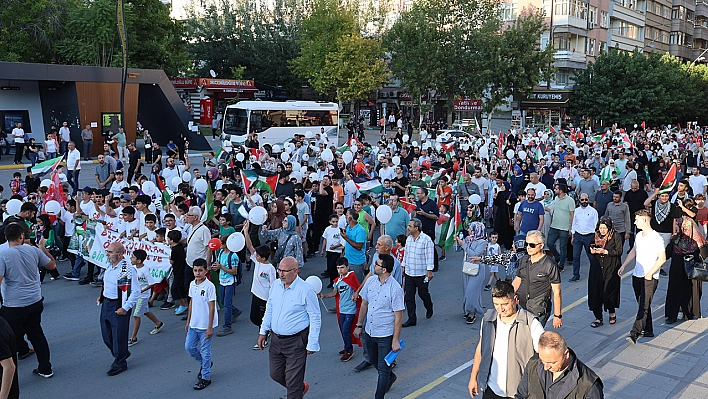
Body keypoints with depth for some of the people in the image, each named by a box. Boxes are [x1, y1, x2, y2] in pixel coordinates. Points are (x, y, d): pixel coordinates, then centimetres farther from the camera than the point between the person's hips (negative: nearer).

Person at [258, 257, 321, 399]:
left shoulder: (306, 290, -18)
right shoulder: (275, 285, 1)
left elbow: (315, 319, -13)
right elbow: (269, 310, 14)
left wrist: (312, 344, -13)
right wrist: (263, 332, 12)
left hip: (296, 342, -7)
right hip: (276, 339, 7)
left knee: (293, 381, 2)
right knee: (276, 374, 19)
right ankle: (301, 387, 44)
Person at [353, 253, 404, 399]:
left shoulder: (395, 289, -21)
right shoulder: (370, 282, -4)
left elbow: (398, 317, -17)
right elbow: (364, 304, 9)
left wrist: (395, 340, -16)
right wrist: (359, 325, 13)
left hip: (385, 335, -7)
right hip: (369, 332, 7)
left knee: (383, 368, 6)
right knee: (374, 362, 26)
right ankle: (390, 377, 54)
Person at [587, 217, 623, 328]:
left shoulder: (616, 236, -5)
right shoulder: (596, 235, 8)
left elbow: (619, 252, -10)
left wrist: (605, 251, -20)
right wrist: (592, 250, -4)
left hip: (611, 269, -4)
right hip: (597, 268, 4)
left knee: (609, 292, 0)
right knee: (595, 292, -1)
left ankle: (612, 312, 29)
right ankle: (598, 318, 8)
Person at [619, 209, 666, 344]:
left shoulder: (656, 238, -13)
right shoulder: (638, 236, 11)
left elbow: (662, 258, -15)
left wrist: (650, 273, -17)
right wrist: (623, 266, 15)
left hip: (650, 278, -8)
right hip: (637, 276, 8)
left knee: (644, 306, -9)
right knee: (642, 304, 14)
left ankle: (634, 333, -16)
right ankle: (648, 330, 26)